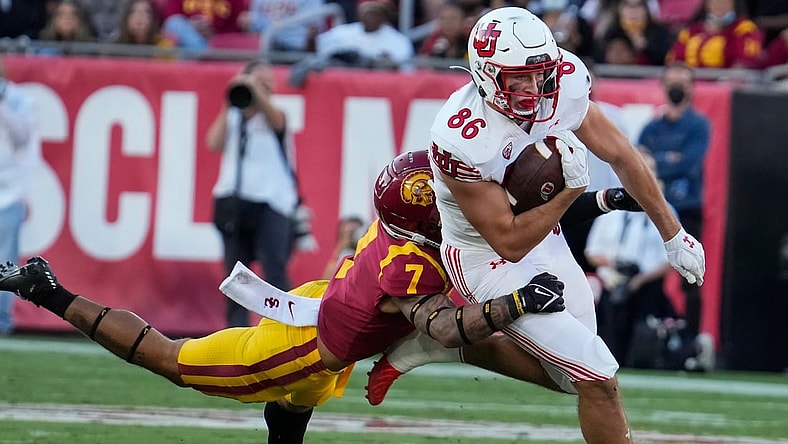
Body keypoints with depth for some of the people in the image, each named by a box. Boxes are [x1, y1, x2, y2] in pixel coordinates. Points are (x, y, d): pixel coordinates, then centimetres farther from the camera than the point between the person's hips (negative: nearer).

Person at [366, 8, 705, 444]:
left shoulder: (564, 84, -17)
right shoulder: (462, 141, -33)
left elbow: (621, 157, -1)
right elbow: (509, 244, -27)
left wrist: (673, 235, 5)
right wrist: (571, 188, -36)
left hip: (546, 241, 7)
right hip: (490, 260, -7)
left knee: (570, 374, 16)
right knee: (596, 377, -12)